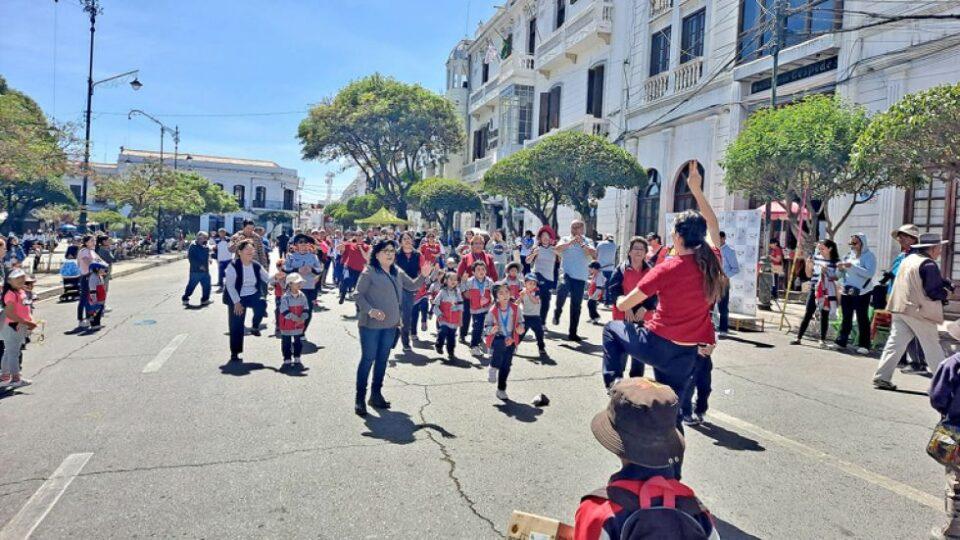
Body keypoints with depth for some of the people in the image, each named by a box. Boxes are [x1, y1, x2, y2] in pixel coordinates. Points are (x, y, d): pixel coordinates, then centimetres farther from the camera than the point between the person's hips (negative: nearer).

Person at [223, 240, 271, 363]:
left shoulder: (256, 265, 0)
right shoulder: (233, 266, -14)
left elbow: (268, 279, 2)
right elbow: (230, 286, -16)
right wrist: (237, 302, -21)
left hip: (253, 296, 3)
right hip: (237, 298, -3)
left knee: (262, 304, -31)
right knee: (236, 326, 0)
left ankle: (255, 327, -6)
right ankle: (234, 353, 15)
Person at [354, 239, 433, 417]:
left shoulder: (397, 272, 9)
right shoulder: (369, 272, -10)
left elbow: (412, 286, 18)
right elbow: (359, 295, -11)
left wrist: (423, 275, 1)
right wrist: (370, 310, -25)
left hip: (391, 324, 6)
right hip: (371, 324, -6)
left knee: (382, 359, 14)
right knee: (368, 359, -2)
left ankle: (376, 394, 27)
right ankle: (360, 398, 7)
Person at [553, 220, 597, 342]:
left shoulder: (587, 242, 8)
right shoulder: (565, 239, 10)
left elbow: (594, 254, -8)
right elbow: (558, 249, -9)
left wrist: (582, 244, -15)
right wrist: (571, 242, -19)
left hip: (580, 278, 1)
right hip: (566, 274, -1)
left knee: (576, 307, 5)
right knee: (563, 290, -32)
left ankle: (573, 333, 16)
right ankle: (557, 311, -3)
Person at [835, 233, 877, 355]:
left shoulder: (869, 256, -4)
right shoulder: (849, 255, 13)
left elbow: (870, 273, -19)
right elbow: (841, 274, 19)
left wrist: (852, 266, -23)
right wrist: (841, 269, -3)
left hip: (861, 292, -5)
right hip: (846, 291, 5)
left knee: (862, 318, -1)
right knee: (846, 318, 9)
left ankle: (864, 345, 2)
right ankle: (841, 341, 12)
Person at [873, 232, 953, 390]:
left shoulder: (909, 259, 12)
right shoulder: (929, 264, -14)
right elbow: (934, 292, -16)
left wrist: (946, 284, 9)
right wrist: (945, 294, 4)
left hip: (899, 309, 7)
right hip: (919, 311, -7)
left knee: (895, 342, 5)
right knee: (932, 347, 5)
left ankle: (881, 377, 1)